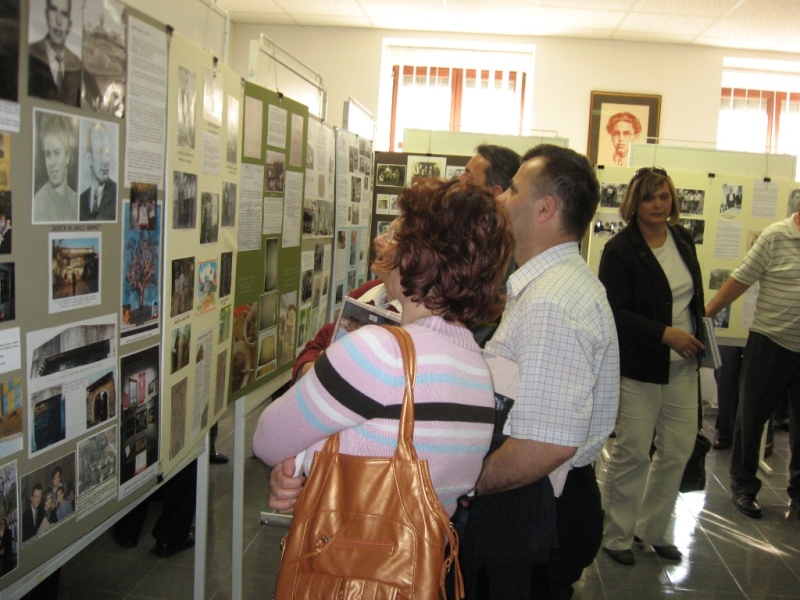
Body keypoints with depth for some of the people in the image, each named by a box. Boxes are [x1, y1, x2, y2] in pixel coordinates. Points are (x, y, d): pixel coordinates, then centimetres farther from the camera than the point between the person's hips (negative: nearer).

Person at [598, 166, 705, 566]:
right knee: (632, 454, 0)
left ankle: (651, 530, 28)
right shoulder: (620, 249, -13)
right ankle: (616, 536, 20)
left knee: (678, 450, 10)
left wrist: (696, 339, 15)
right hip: (639, 368, -7)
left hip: (682, 367, 7)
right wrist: (665, 334, -21)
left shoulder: (683, 239, 8)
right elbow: (615, 313, -19)